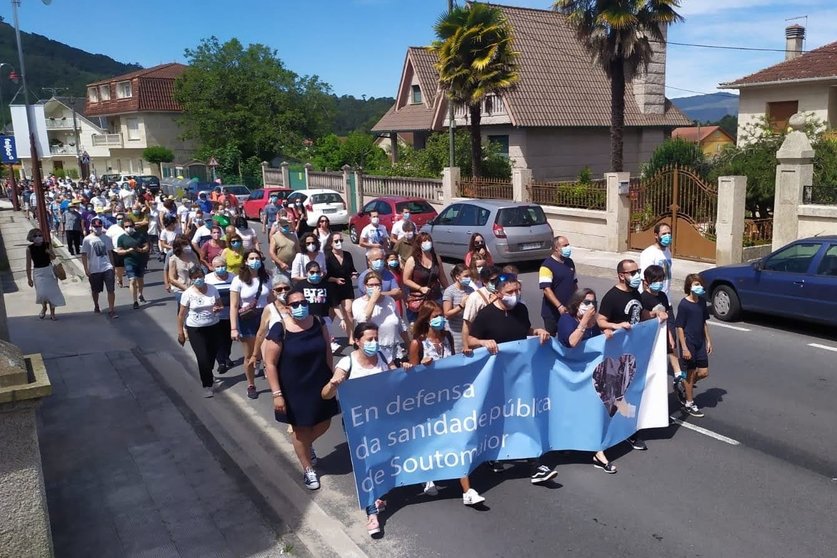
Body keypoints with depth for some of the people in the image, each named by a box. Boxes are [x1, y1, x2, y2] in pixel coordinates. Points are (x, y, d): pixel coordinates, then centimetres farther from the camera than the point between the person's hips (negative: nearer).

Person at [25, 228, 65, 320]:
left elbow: (54, 257, 9)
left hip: (49, 270, 1)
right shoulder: (30, 248, -7)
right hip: (38, 272, -1)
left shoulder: (47, 245, -3)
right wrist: (29, 278, -2)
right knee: (42, 293, -9)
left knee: (52, 291, 2)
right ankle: (44, 307, 25)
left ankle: (52, 313, 17)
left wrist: (50, 253, -15)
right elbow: (28, 264, -3)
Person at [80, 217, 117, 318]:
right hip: (94, 269, -1)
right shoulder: (87, 239, -5)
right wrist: (86, 269, -11)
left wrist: (112, 266, 14)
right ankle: (96, 306, 38)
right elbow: (84, 255, -6)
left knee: (111, 289, -8)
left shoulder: (107, 238, 6)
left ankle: (111, 310, -5)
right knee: (95, 290, 15)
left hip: (107, 267, 1)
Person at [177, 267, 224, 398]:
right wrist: (180, 332, -4)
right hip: (195, 330, -3)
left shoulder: (212, 289, -3)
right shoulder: (188, 294, -11)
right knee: (202, 357, -5)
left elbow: (221, 306, 7)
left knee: (212, 354, 11)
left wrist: (218, 309, -17)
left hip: (213, 327, 3)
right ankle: (208, 385, 14)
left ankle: (207, 375, 42)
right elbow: (181, 314, -5)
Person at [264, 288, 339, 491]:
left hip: (320, 384, 4)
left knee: (324, 423, 16)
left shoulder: (318, 322, -6)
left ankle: (307, 443, 50)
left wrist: (331, 376, 9)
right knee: (300, 428, 11)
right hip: (294, 389, -4)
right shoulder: (280, 330, -19)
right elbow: (270, 364, -15)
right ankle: (308, 469, 33)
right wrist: (277, 394, -17)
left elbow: (327, 351, 7)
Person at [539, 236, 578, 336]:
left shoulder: (570, 262, 10)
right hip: (552, 312, -6)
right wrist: (559, 306, -27)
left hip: (569, 310, 6)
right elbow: (546, 289, -21)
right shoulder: (547, 265, -14)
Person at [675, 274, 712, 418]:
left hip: (700, 342, 6)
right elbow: (679, 327, -15)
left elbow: (704, 322, 13)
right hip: (688, 343, -6)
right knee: (690, 372, 4)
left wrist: (708, 340, 11)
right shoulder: (684, 304, -16)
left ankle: (686, 386, 33)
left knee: (703, 372, 7)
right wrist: (684, 348, -16)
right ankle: (689, 403, 18)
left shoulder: (702, 301, 3)